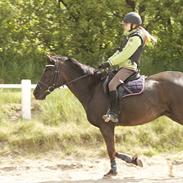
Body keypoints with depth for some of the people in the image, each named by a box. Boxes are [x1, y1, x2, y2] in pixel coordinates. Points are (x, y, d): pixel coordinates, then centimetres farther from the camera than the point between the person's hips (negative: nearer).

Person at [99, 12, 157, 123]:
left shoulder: (136, 37, -12)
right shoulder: (131, 36, 21)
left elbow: (125, 54, -19)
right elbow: (119, 52, 21)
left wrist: (110, 63, -16)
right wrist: (107, 62, 11)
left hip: (129, 67, -11)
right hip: (126, 67, 11)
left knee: (112, 84, -27)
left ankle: (114, 114, -33)